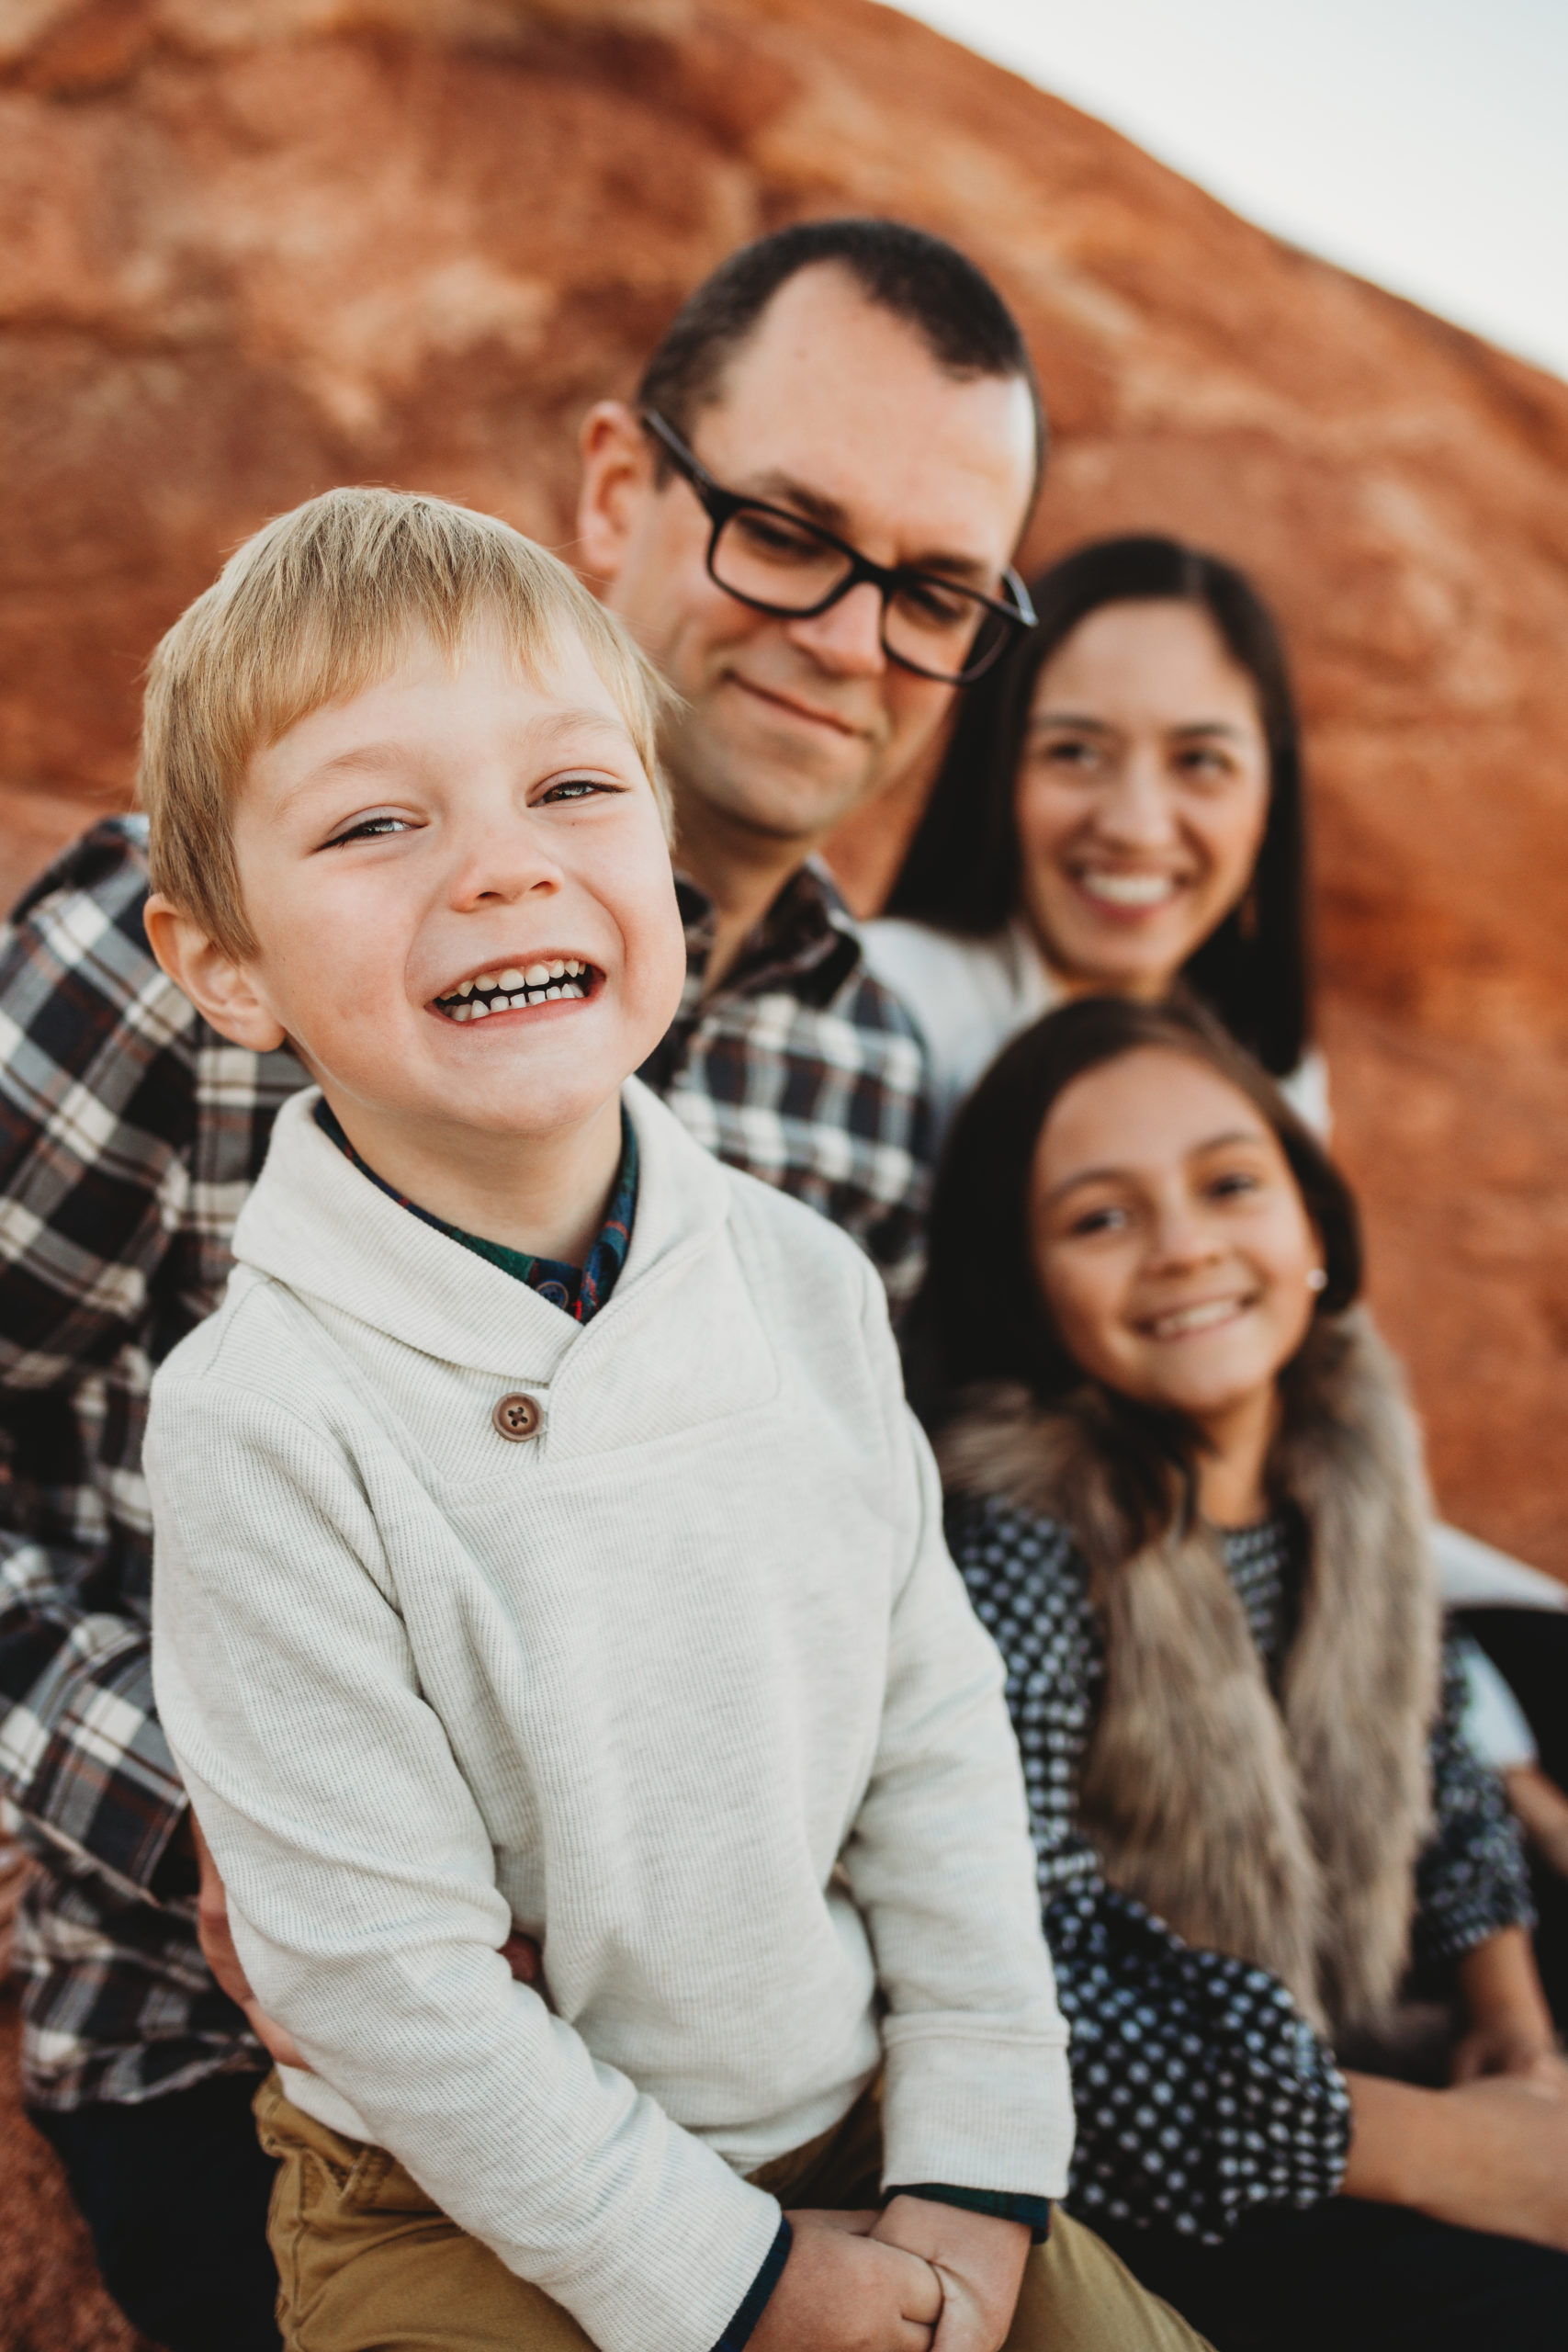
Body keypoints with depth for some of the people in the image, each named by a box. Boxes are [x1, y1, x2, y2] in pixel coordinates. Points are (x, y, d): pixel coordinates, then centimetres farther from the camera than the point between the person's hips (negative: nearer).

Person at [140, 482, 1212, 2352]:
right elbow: (382, 1975, -19)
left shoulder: (807, 1282, -7)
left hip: (866, 2134, 4)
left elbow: (934, 1730, -1)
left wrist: (972, 2168, -4)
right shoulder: (267, 1421, -22)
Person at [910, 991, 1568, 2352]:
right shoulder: (1022, 1548, -23)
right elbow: (1004, 1979, -27)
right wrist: (1443, 2150, -21)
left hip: (1344, 2064, 7)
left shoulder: (1349, 1439, -2)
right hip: (1123, 2183, -6)